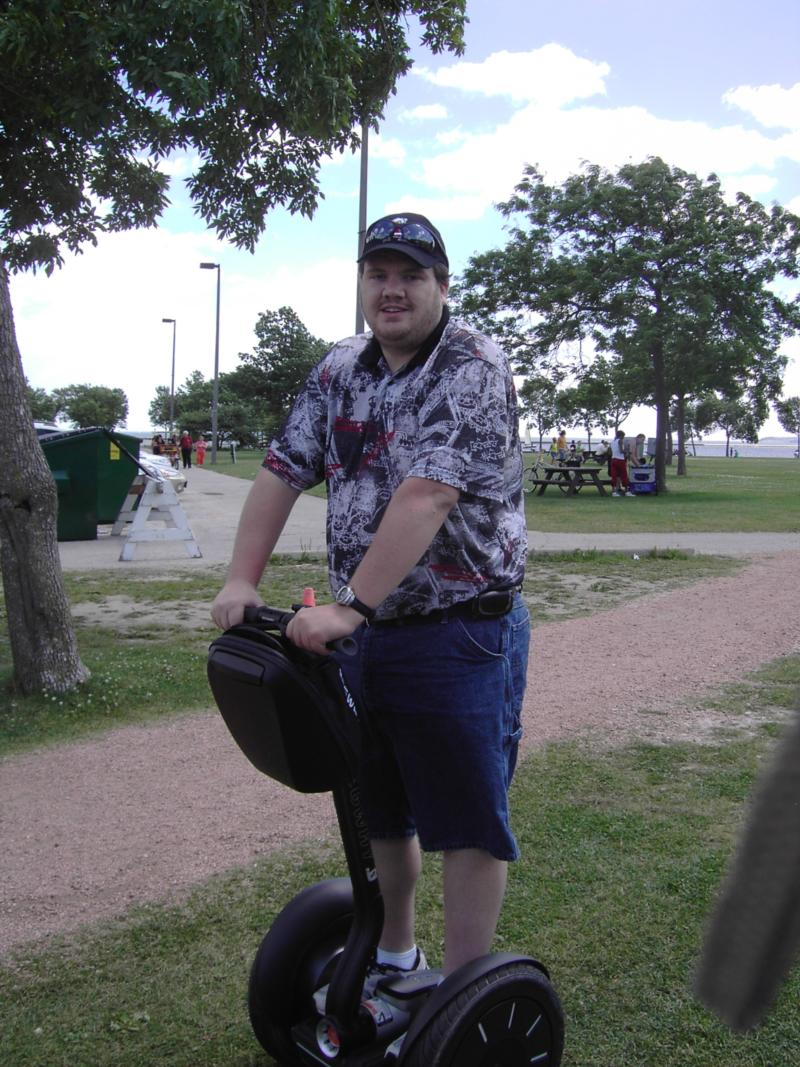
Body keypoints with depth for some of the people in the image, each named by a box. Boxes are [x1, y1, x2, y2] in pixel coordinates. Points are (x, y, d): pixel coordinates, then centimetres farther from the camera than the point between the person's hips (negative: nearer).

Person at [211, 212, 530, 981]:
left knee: (468, 819, 2)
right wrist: (242, 579, -5)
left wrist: (347, 606, -32)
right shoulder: (341, 370, 9)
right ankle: (392, 955, 40)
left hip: (458, 633, -7)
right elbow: (284, 471, 6)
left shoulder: (473, 369, -14)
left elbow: (426, 495, -26)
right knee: (377, 807, 19)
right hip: (367, 631, 7)